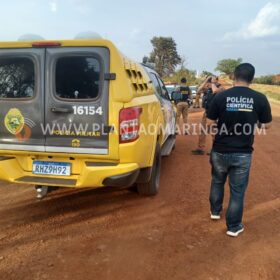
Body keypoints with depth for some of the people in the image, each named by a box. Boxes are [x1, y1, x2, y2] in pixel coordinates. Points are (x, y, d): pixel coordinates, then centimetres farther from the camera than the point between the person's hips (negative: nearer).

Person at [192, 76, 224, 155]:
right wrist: (206, 81, -2)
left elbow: (215, 91, -30)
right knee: (202, 131, 10)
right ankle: (200, 149, 18)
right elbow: (199, 90, 1)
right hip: (206, 112, 8)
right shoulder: (208, 89, 11)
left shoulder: (221, 88, -9)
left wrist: (213, 82, -14)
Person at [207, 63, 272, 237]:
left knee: (217, 182, 25)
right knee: (238, 190, 12)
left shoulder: (221, 97, -10)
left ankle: (215, 211, 42)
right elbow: (267, 125, 2)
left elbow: (210, 122, -4)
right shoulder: (260, 98, -9)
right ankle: (234, 226, 23)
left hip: (220, 151, 1)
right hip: (243, 153, 0)